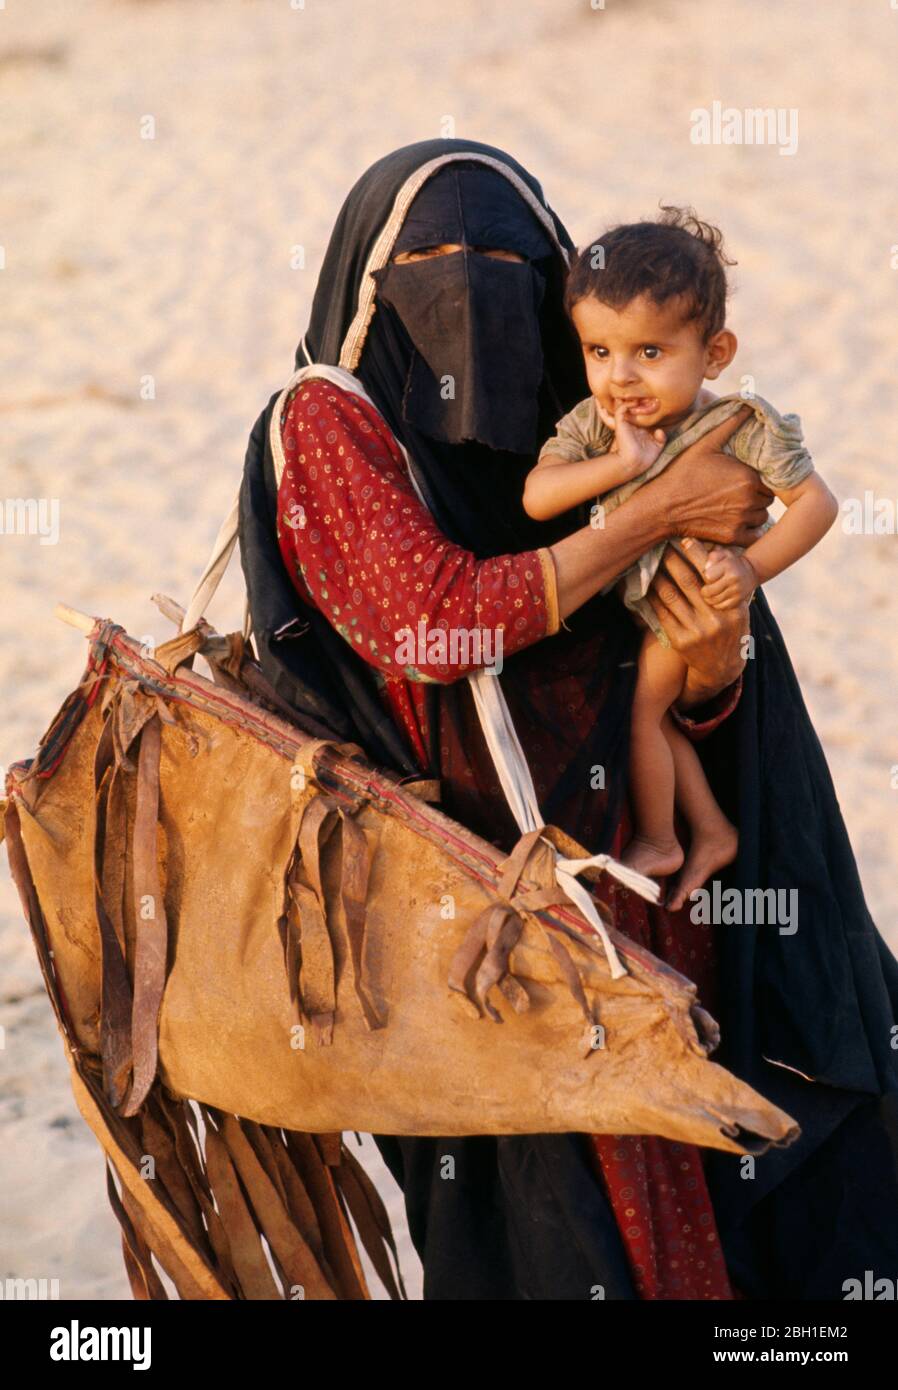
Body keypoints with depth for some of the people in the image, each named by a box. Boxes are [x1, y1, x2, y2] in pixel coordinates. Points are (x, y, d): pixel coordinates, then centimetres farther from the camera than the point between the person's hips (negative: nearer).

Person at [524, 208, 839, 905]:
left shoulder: (743, 429, -29)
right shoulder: (593, 421, -19)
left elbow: (816, 502, -23)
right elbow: (537, 497, -29)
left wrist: (753, 567, -34)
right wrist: (620, 464, -39)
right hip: (632, 598, 5)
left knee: (641, 710, 5)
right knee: (656, 714, 18)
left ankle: (658, 841, 29)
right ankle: (712, 831, 36)